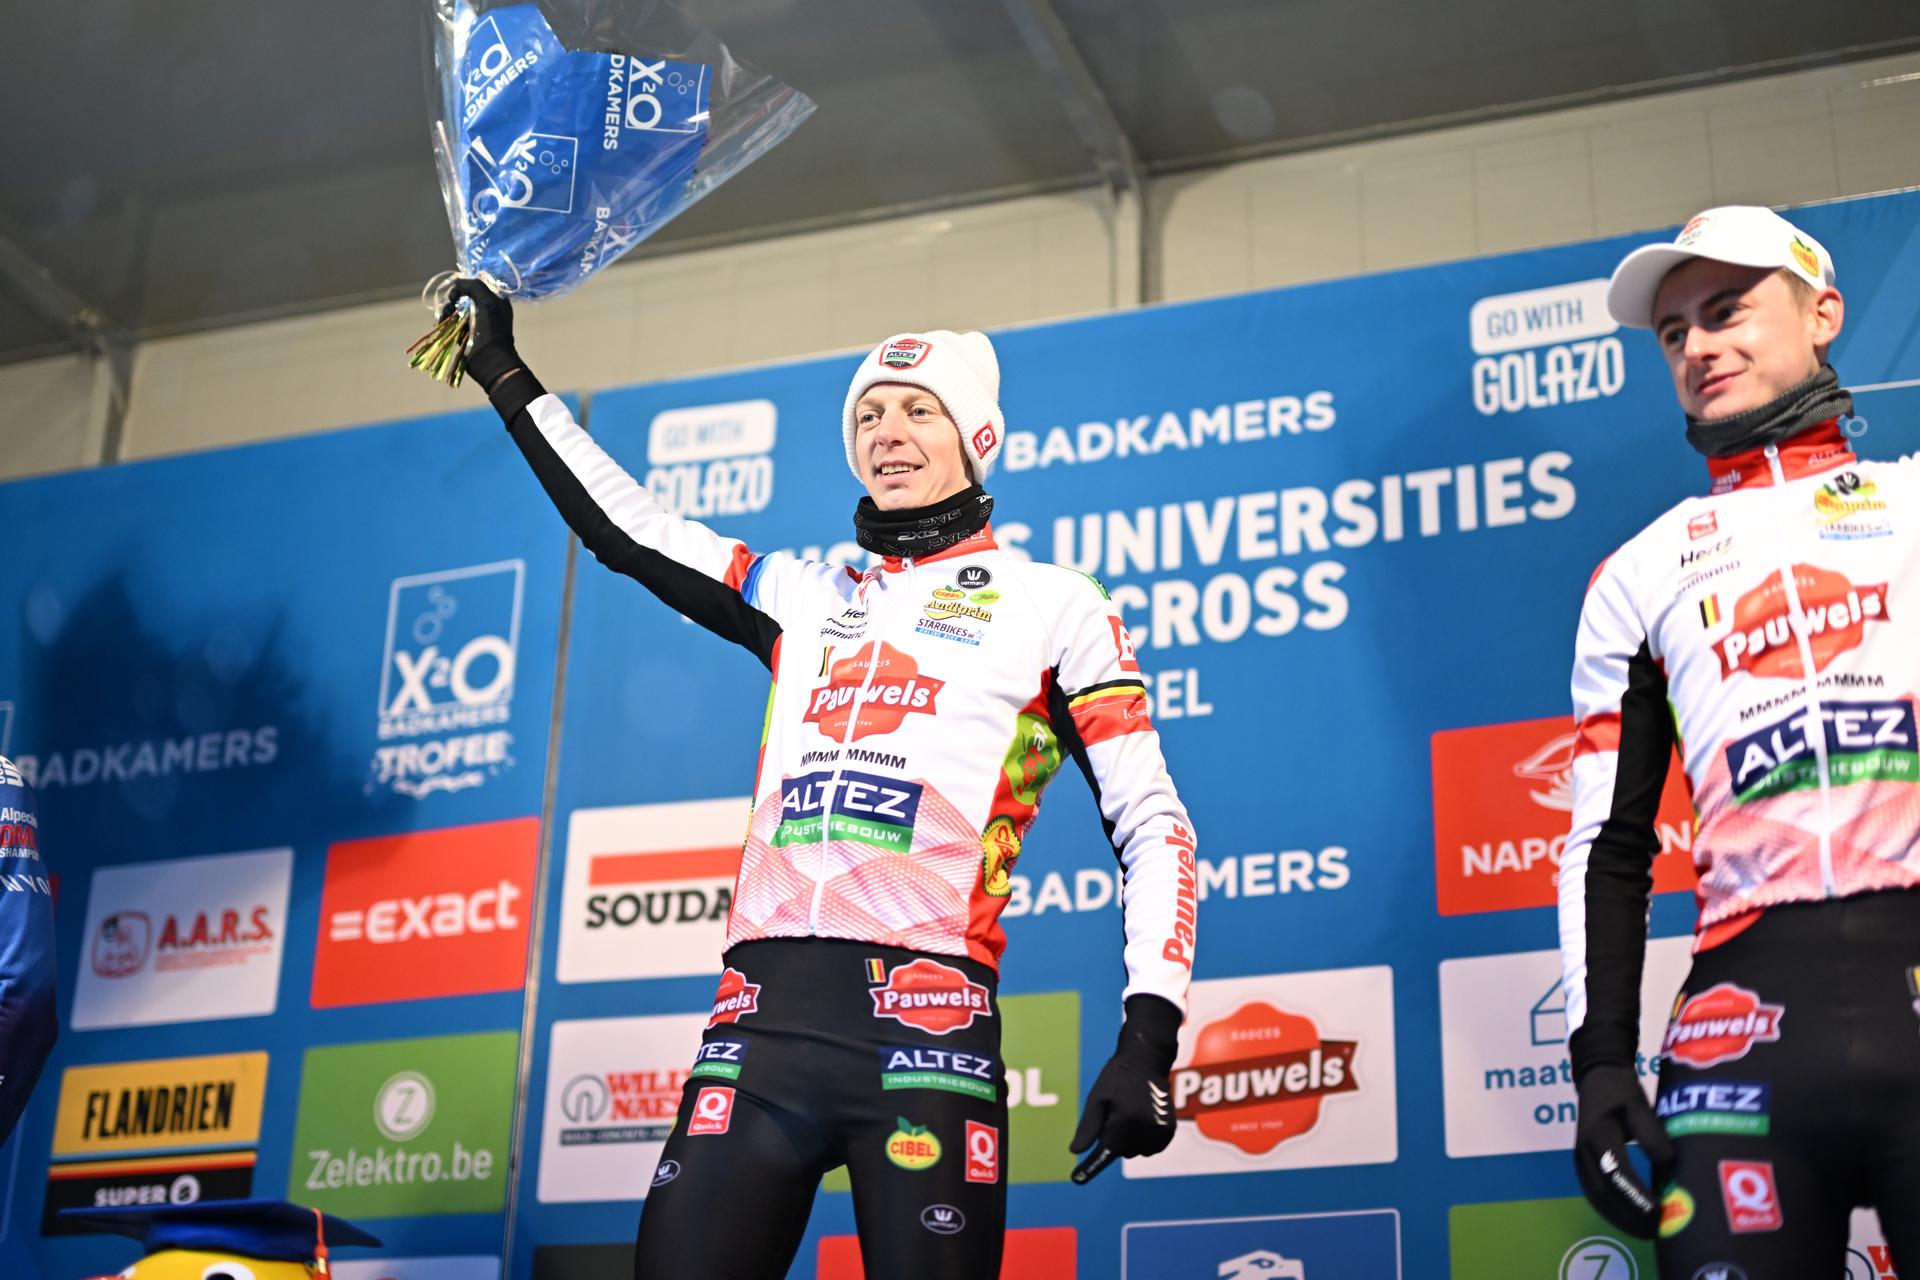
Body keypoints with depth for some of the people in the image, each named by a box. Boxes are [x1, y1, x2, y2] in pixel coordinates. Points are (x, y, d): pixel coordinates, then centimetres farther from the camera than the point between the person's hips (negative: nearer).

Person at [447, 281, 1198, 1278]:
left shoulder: (1050, 604, 10)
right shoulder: (806, 598, 22)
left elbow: (1152, 823, 5)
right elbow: (624, 528, 30)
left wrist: (1148, 1038, -7)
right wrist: (506, 375, 34)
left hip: (925, 1021, -4)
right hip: (761, 1018, 4)